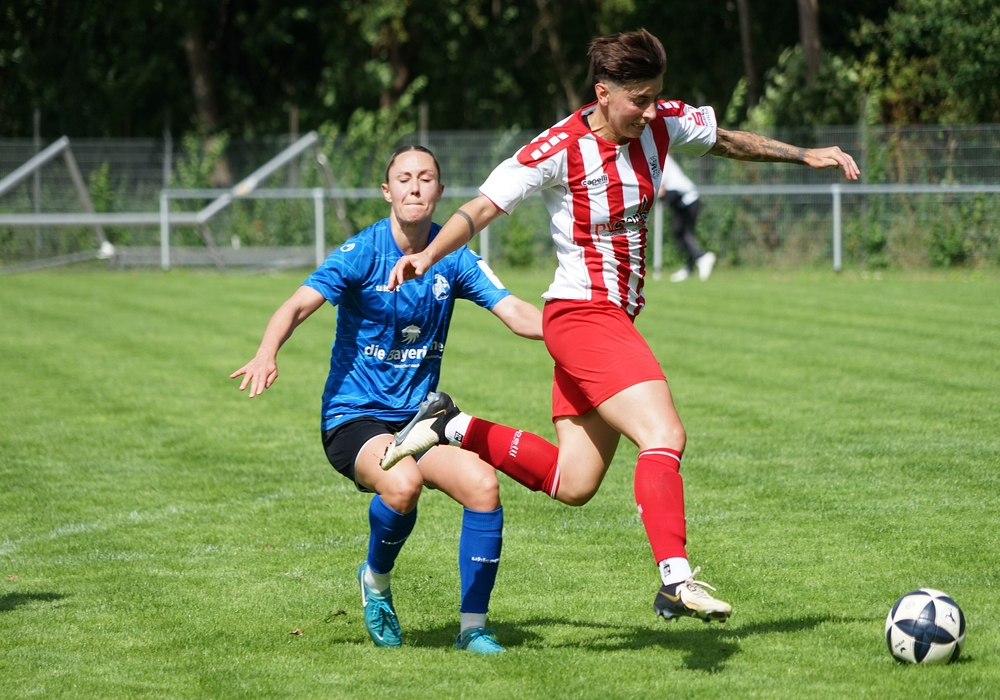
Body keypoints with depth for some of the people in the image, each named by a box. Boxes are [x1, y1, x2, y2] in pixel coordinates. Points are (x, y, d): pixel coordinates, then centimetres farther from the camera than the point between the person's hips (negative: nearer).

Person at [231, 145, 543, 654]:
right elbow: (298, 306, -22)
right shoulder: (362, 252, -11)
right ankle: (375, 581, -2)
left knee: (483, 483, -21)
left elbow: (515, 313, -2)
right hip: (353, 416, -4)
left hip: (419, 416, 4)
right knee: (402, 483, -35)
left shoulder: (454, 258, 1)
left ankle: (473, 627, -6)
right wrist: (268, 353, -42)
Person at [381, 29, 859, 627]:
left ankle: (450, 427, 22)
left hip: (616, 318, 8)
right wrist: (429, 255, -32)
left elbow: (729, 142, 21)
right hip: (583, 315, -8)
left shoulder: (663, 125, 2)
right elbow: (482, 208, -17)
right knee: (664, 436, -24)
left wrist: (803, 155, 15)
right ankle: (676, 579, -30)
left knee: (572, 484, 12)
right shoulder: (559, 150, -17)